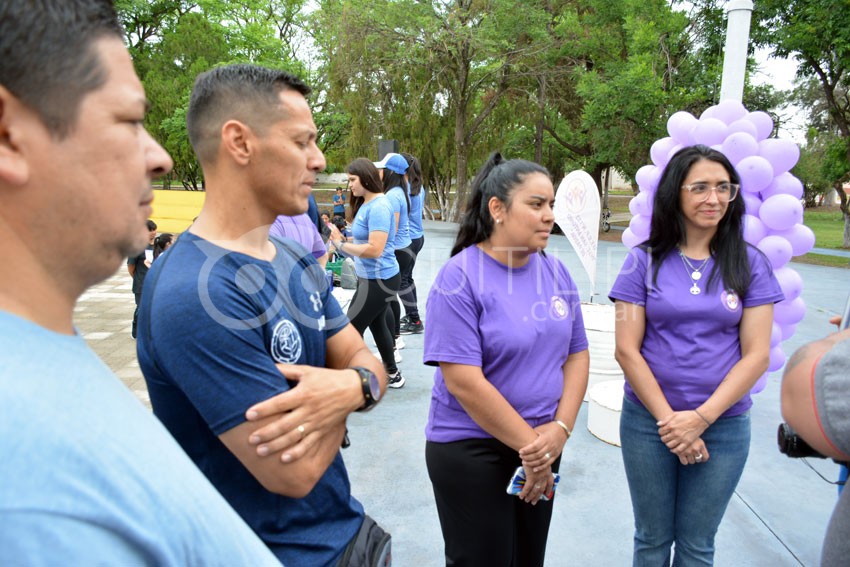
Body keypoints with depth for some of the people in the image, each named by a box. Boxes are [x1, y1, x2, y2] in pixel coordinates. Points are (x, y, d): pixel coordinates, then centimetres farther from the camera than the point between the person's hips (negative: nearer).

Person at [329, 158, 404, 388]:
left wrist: (341, 245, -19)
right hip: (373, 277, 10)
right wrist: (340, 242, -2)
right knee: (377, 325, 21)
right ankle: (393, 374, 36)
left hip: (378, 280, -10)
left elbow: (375, 249, -27)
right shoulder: (366, 204, 10)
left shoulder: (378, 206, -21)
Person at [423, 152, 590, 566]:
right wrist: (530, 445, -15)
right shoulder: (460, 278, -17)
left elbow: (577, 354, 5)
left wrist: (561, 428, -9)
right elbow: (463, 381, -22)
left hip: (543, 444, 6)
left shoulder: (555, 272, 1)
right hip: (471, 450, -5)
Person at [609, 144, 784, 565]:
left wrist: (701, 418, -14)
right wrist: (669, 420, -11)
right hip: (648, 421, 0)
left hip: (724, 426, 1)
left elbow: (756, 355, -5)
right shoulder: (644, 261, -4)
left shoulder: (749, 264, -1)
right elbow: (627, 350, -7)